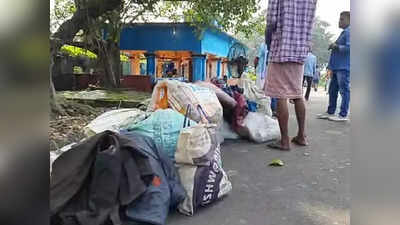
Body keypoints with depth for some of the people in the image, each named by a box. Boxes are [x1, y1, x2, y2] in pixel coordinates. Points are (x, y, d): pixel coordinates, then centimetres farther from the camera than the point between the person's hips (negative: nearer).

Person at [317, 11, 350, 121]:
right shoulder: (343, 33, 23)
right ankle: (330, 112, 20)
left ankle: (343, 115, -3)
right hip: (337, 67, 10)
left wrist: (337, 46, -14)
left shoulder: (348, 32, -7)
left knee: (344, 90, -6)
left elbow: (348, 47, -20)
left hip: (343, 67, -10)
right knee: (332, 90, 12)